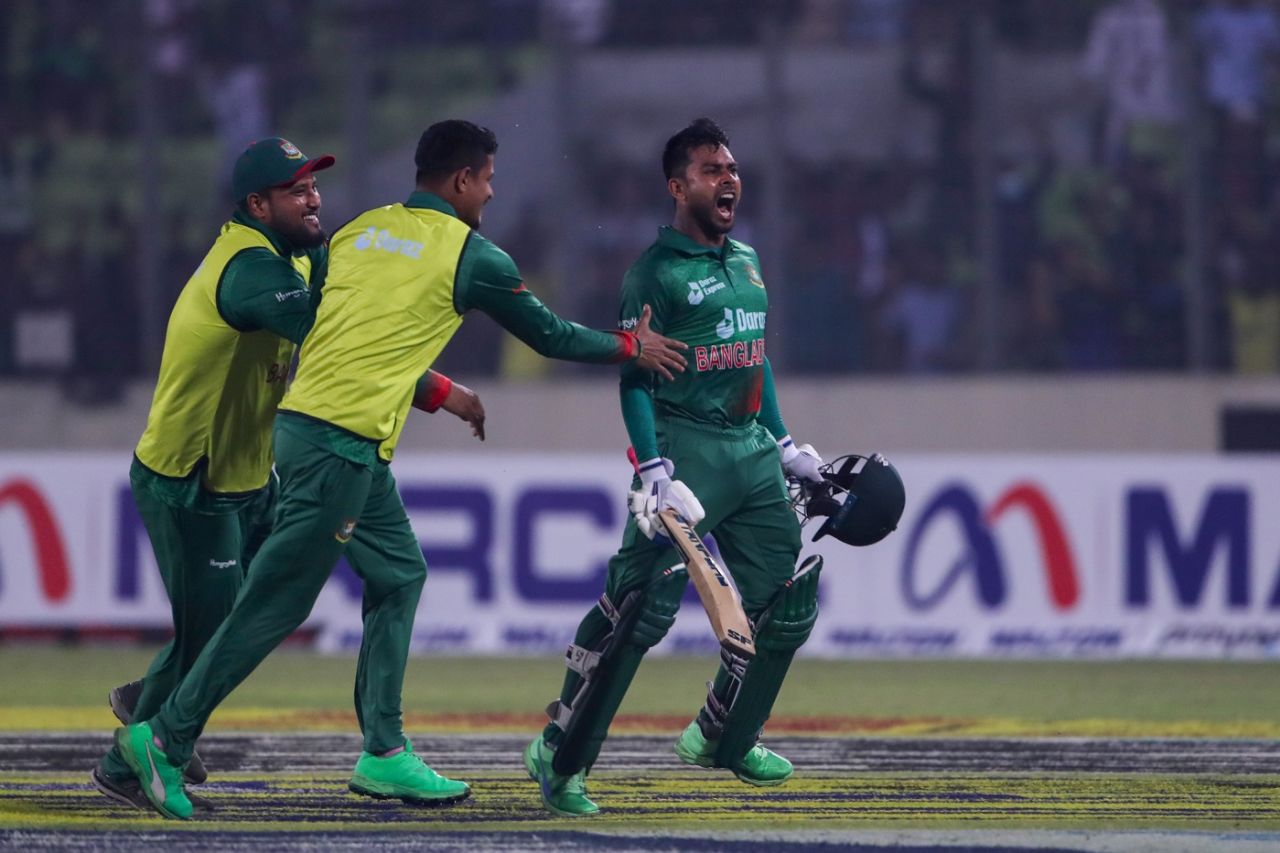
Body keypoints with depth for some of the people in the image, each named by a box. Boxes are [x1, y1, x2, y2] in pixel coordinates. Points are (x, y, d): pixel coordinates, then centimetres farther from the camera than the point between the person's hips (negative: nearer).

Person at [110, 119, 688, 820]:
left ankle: (384, 754, 14)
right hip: (343, 442, -8)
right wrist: (633, 348, 20)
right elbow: (549, 336, 7)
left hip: (301, 419, 8)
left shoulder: (360, 231, 16)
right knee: (277, 601, -4)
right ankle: (165, 739, -4)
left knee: (399, 573, 16)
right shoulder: (471, 256, -2)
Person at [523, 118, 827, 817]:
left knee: (790, 598, 10)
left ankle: (722, 738, 28)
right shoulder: (656, 272, -8)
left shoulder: (747, 261, 17)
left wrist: (785, 444, 22)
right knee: (643, 606, -17)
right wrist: (654, 470, -21)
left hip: (752, 451, 8)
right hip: (686, 448, -8)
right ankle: (559, 758, -12)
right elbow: (634, 378, -11)